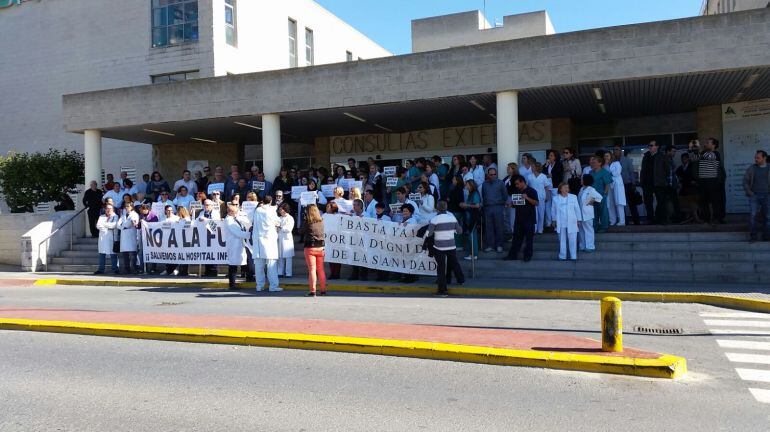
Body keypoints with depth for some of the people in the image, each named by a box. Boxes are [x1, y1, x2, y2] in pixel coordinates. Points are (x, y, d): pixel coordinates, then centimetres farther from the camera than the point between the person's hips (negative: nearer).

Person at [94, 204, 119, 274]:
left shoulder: (115, 216, 8)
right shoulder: (101, 217, 19)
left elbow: (114, 225, -7)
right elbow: (98, 226, 5)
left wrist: (104, 224, -1)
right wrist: (109, 227, -7)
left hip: (111, 237, -4)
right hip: (102, 237, 4)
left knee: (113, 254, -6)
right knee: (102, 253, 2)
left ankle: (115, 269, -3)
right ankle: (101, 269, 4)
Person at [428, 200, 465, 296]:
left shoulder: (435, 219, -12)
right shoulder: (452, 217, 2)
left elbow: (429, 233, -12)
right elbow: (459, 231, 9)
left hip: (439, 247, -4)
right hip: (451, 246, 4)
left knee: (441, 267, 1)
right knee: (454, 263, 23)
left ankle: (442, 289, 3)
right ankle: (461, 280, 38)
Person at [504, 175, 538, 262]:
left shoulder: (531, 191, -5)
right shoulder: (517, 191, 14)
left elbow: (536, 203, -13)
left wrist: (527, 198, -25)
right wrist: (512, 204, 2)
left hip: (529, 219, -6)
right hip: (519, 218, 6)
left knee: (529, 238, 1)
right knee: (516, 237, 8)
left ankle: (527, 255, 9)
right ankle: (512, 255, 11)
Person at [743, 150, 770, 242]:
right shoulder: (751, 169, 7)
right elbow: (745, 181, 7)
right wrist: (749, 193, -4)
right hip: (754, 196, 0)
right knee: (753, 215, -14)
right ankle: (753, 236, -9)